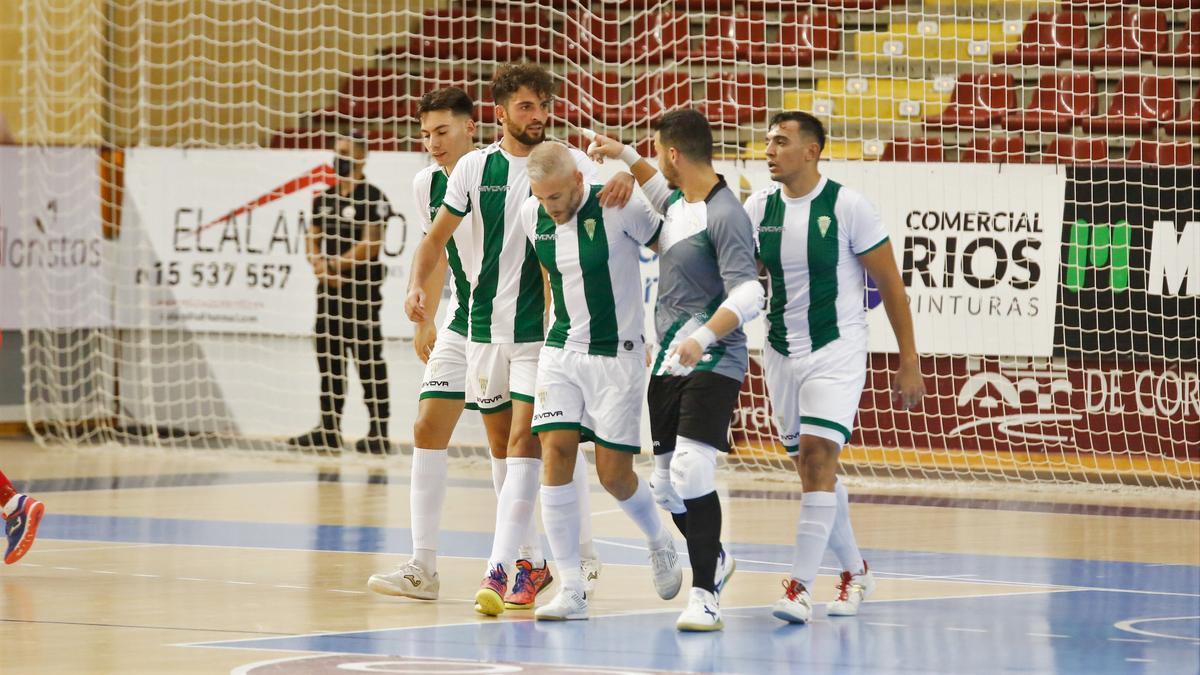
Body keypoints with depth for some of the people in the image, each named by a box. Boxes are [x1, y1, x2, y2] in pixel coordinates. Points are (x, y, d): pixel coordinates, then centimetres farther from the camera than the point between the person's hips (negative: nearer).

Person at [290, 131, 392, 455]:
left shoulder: (372, 198, -9)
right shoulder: (324, 199, 14)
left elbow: (370, 245, -16)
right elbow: (313, 238, 15)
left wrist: (336, 266, -14)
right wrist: (318, 261, -6)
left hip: (361, 289, -8)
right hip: (329, 287, 8)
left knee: (367, 357, -6)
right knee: (328, 355, 8)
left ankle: (379, 432, -3)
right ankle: (329, 430, 13)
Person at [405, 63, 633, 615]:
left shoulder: (566, 163, -3)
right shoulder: (475, 167, 4)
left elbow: (605, 195, -15)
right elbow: (436, 237, 10)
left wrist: (625, 181, -38)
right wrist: (418, 285, -7)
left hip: (542, 330, -4)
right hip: (485, 325, 4)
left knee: (523, 445, -12)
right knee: (501, 446, 11)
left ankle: (500, 570, -18)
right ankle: (531, 559, 25)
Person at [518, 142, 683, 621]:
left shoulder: (618, 209, -16)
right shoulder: (532, 216, 0)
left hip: (617, 353, -4)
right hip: (560, 349, 4)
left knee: (614, 473, -3)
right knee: (555, 456, -10)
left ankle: (660, 543, 30)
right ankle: (571, 590, -6)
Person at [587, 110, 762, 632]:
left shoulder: (725, 215, -16)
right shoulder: (678, 203, 12)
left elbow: (748, 294, -26)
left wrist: (703, 337, -39)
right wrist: (625, 157, 35)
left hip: (712, 364, -9)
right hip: (668, 363, 9)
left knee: (691, 473, -21)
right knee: (665, 484, 11)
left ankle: (705, 596, -16)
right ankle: (714, 561, 34)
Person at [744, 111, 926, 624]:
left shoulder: (847, 206, -10)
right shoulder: (759, 208, 1)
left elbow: (890, 284, -5)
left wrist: (909, 361, -5)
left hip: (836, 352, -5)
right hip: (781, 352, 5)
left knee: (818, 454, -17)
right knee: (810, 466, 11)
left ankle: (800, 585, -18)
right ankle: (855, 571, 29)